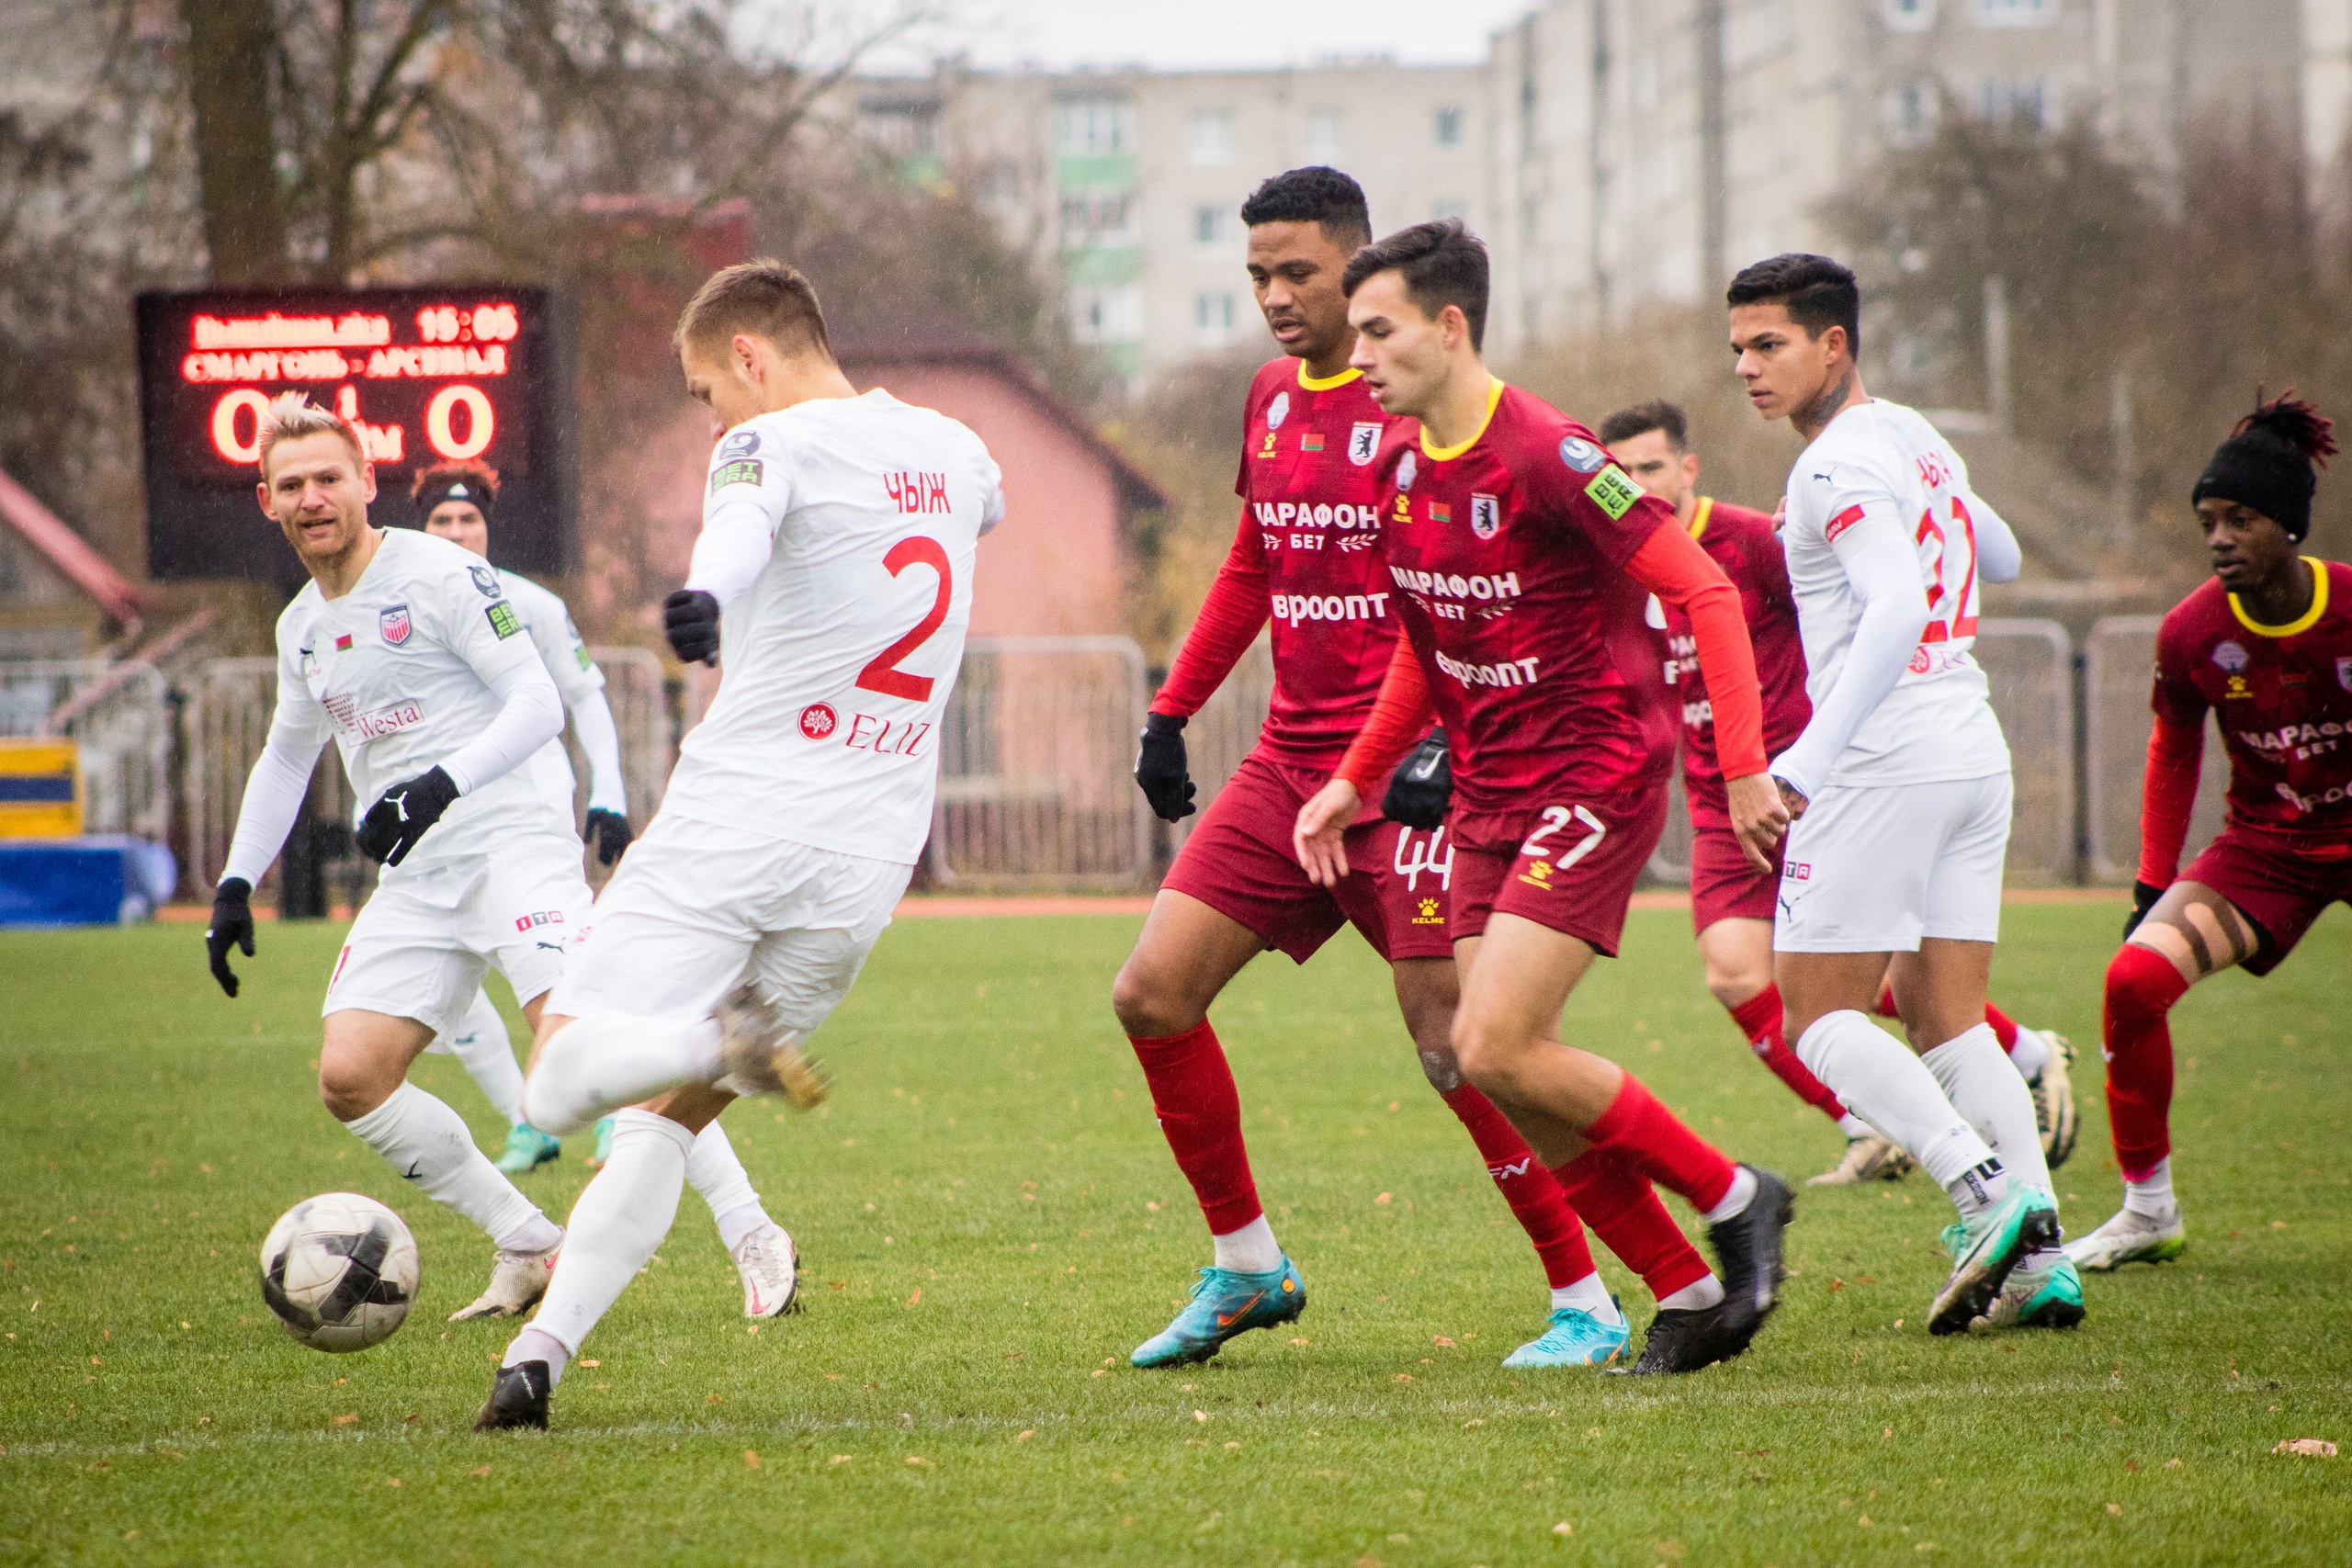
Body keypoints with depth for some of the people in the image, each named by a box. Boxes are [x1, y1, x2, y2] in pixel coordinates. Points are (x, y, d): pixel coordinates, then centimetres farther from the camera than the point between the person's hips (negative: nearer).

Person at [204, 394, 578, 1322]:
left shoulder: (439, 575, -7)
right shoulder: (301, 627, 16)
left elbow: (538, 705, -12)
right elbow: (286, 756, 32)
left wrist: (443, 785, -26)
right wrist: (235, 885, 23)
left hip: (511, 843, -8)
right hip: (415, 881, 8)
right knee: (350, 1076, -6)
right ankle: (532, 1248, 3)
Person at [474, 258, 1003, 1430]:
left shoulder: (775, 444, -5)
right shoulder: (953, 450, 17)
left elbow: (741, 531, -31)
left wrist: (705, 602, -51)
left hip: (734, 825, -7)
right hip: (866, 860, 7)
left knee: (561, 1083, -5)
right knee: (663, 1118, 12)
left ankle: (728, 1038, -30)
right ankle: (539, 1354, 0)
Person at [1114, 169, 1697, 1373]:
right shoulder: (1271, 395, 11)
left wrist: (1453, 740, -26)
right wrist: (1172, 710, 21)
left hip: (1409, 768, -8)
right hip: (1288, 764, 8)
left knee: (1454, 1046, -11)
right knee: (1151, 995, 1)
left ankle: (1584, 1301, 1)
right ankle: (1244, 1265, 15)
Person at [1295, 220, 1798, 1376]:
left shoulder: (1545, 456, -19)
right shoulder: (1398, 461, 6)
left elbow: (1703, 590, -18)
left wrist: (1743, 766, -22)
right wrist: (1355, 780, 19)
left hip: (1593, 781, -8)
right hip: (1488, 792, 8)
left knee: (1497, 1051, -17)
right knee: (1487, 1061, 2)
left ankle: (1732, 1199, 2)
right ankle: (1688, 1290, 12)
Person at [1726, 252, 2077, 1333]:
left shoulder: (1839, 467, -13)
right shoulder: (1917, 440, 15)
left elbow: (1897, 610, -27)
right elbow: (1998, 557, 31)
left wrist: (1806, 762, -33)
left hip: (1886, 759, -9)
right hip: (1975, 751, 9)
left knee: (1816, 1015, -2)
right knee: (1944, 1019, 10)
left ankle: (1988, 1194, -18)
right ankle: (2040, 1262, 0)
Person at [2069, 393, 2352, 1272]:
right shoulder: (2192, 632, -11)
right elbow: (2173, 754, 6)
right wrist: (2152, 887, 3)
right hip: (2263, 845, 2)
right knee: (2135, 978, -17)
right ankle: (2148, 1210, -2)